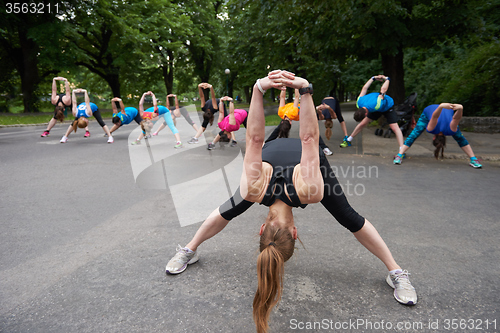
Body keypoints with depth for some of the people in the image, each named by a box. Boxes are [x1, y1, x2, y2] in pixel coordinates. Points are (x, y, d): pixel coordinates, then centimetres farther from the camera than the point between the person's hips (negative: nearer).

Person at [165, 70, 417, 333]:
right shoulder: (253, 189, -40)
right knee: (230, 210, 5)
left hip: (306, 157, -1)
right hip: (273, 154, 1)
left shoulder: (308, 190, -43)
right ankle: (188, 252, 27)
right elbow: (255, 140, -44)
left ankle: (397, 274, 14)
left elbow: (309, 139, -45)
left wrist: (305, 90, -53)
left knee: (349, 218, -4)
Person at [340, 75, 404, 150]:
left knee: (394, 127, -19)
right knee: (362, 124, 4)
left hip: (388, 106, -5)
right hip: (376, 110, 5)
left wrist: (387, 79, -13)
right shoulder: (359, 103, -29)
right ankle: (348, 140, 18)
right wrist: (373, 78, 1)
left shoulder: (376, 105, -48)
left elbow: (383, 89, -33)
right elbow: (364, 88, -11)